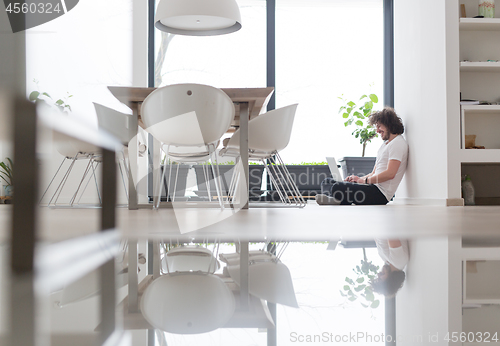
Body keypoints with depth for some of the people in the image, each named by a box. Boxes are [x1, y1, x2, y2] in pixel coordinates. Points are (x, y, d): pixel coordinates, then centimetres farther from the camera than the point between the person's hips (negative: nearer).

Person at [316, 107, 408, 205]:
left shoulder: (398, 143, -7)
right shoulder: (385, 144, 27)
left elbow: (390, 174, -19)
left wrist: (364, 180, -13)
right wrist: (357, 178, 6)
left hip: (381, 193, -11)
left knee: (338, 188, -34)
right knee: (327, 182, 5)